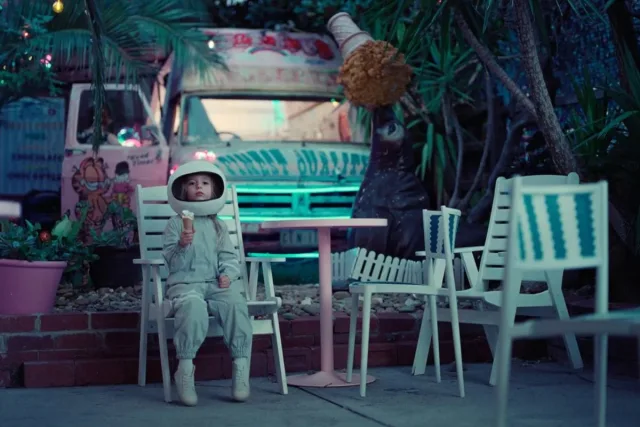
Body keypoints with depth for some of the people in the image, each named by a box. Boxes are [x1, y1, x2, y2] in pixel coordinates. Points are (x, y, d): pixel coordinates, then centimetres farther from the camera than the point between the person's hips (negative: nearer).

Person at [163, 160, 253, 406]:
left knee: (235, 303, -29)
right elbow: (172, 263, 0)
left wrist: (228, 274, -6)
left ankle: (241, 367, -24)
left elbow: (230, 257, 15)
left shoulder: (218, 225, 19)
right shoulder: (175, 224, 8)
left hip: (217, 284, 3)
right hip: (186, 282, -3)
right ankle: (185, 368, -30)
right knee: (193, 306, -37)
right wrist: (182, 246, -19)